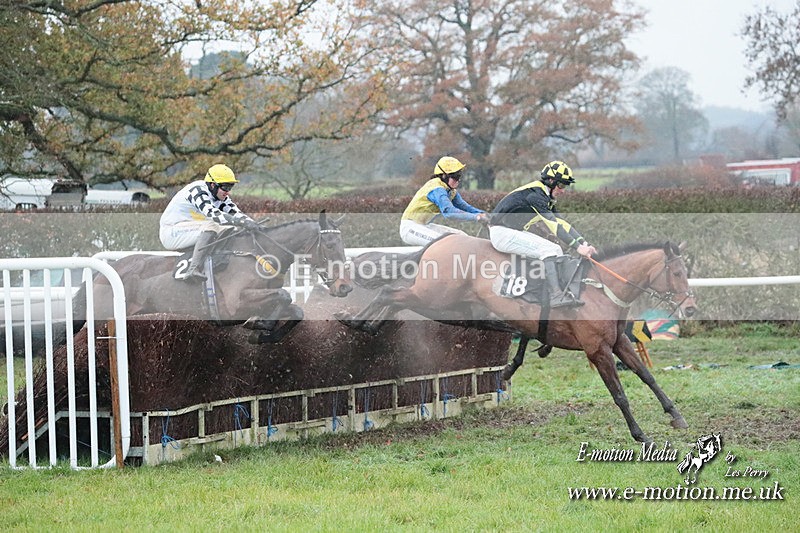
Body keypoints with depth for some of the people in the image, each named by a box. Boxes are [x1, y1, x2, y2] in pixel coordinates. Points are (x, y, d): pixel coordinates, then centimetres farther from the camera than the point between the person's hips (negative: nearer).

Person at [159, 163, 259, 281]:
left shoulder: (219, 196, 5)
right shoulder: (198, 191, -23)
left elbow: (235, 213, -4)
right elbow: (213, 214, -37)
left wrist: (251, 222, -25)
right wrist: (243, 222, -46)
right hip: (171, 233, -10)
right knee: (211, 226, -31)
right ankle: (194, 270, -40)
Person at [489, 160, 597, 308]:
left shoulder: (545, 196, 12)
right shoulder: (535, 194, -20)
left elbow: (561, 222, 10)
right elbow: (553, 225, -25)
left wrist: (584, 243, -1)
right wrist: (578, 247, -25)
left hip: (515, 232, 10)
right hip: (502, 233, -10)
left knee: (556, 250, 2)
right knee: (549, 249, -21)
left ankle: (565, 293, -2)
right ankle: (556, 296, -26)